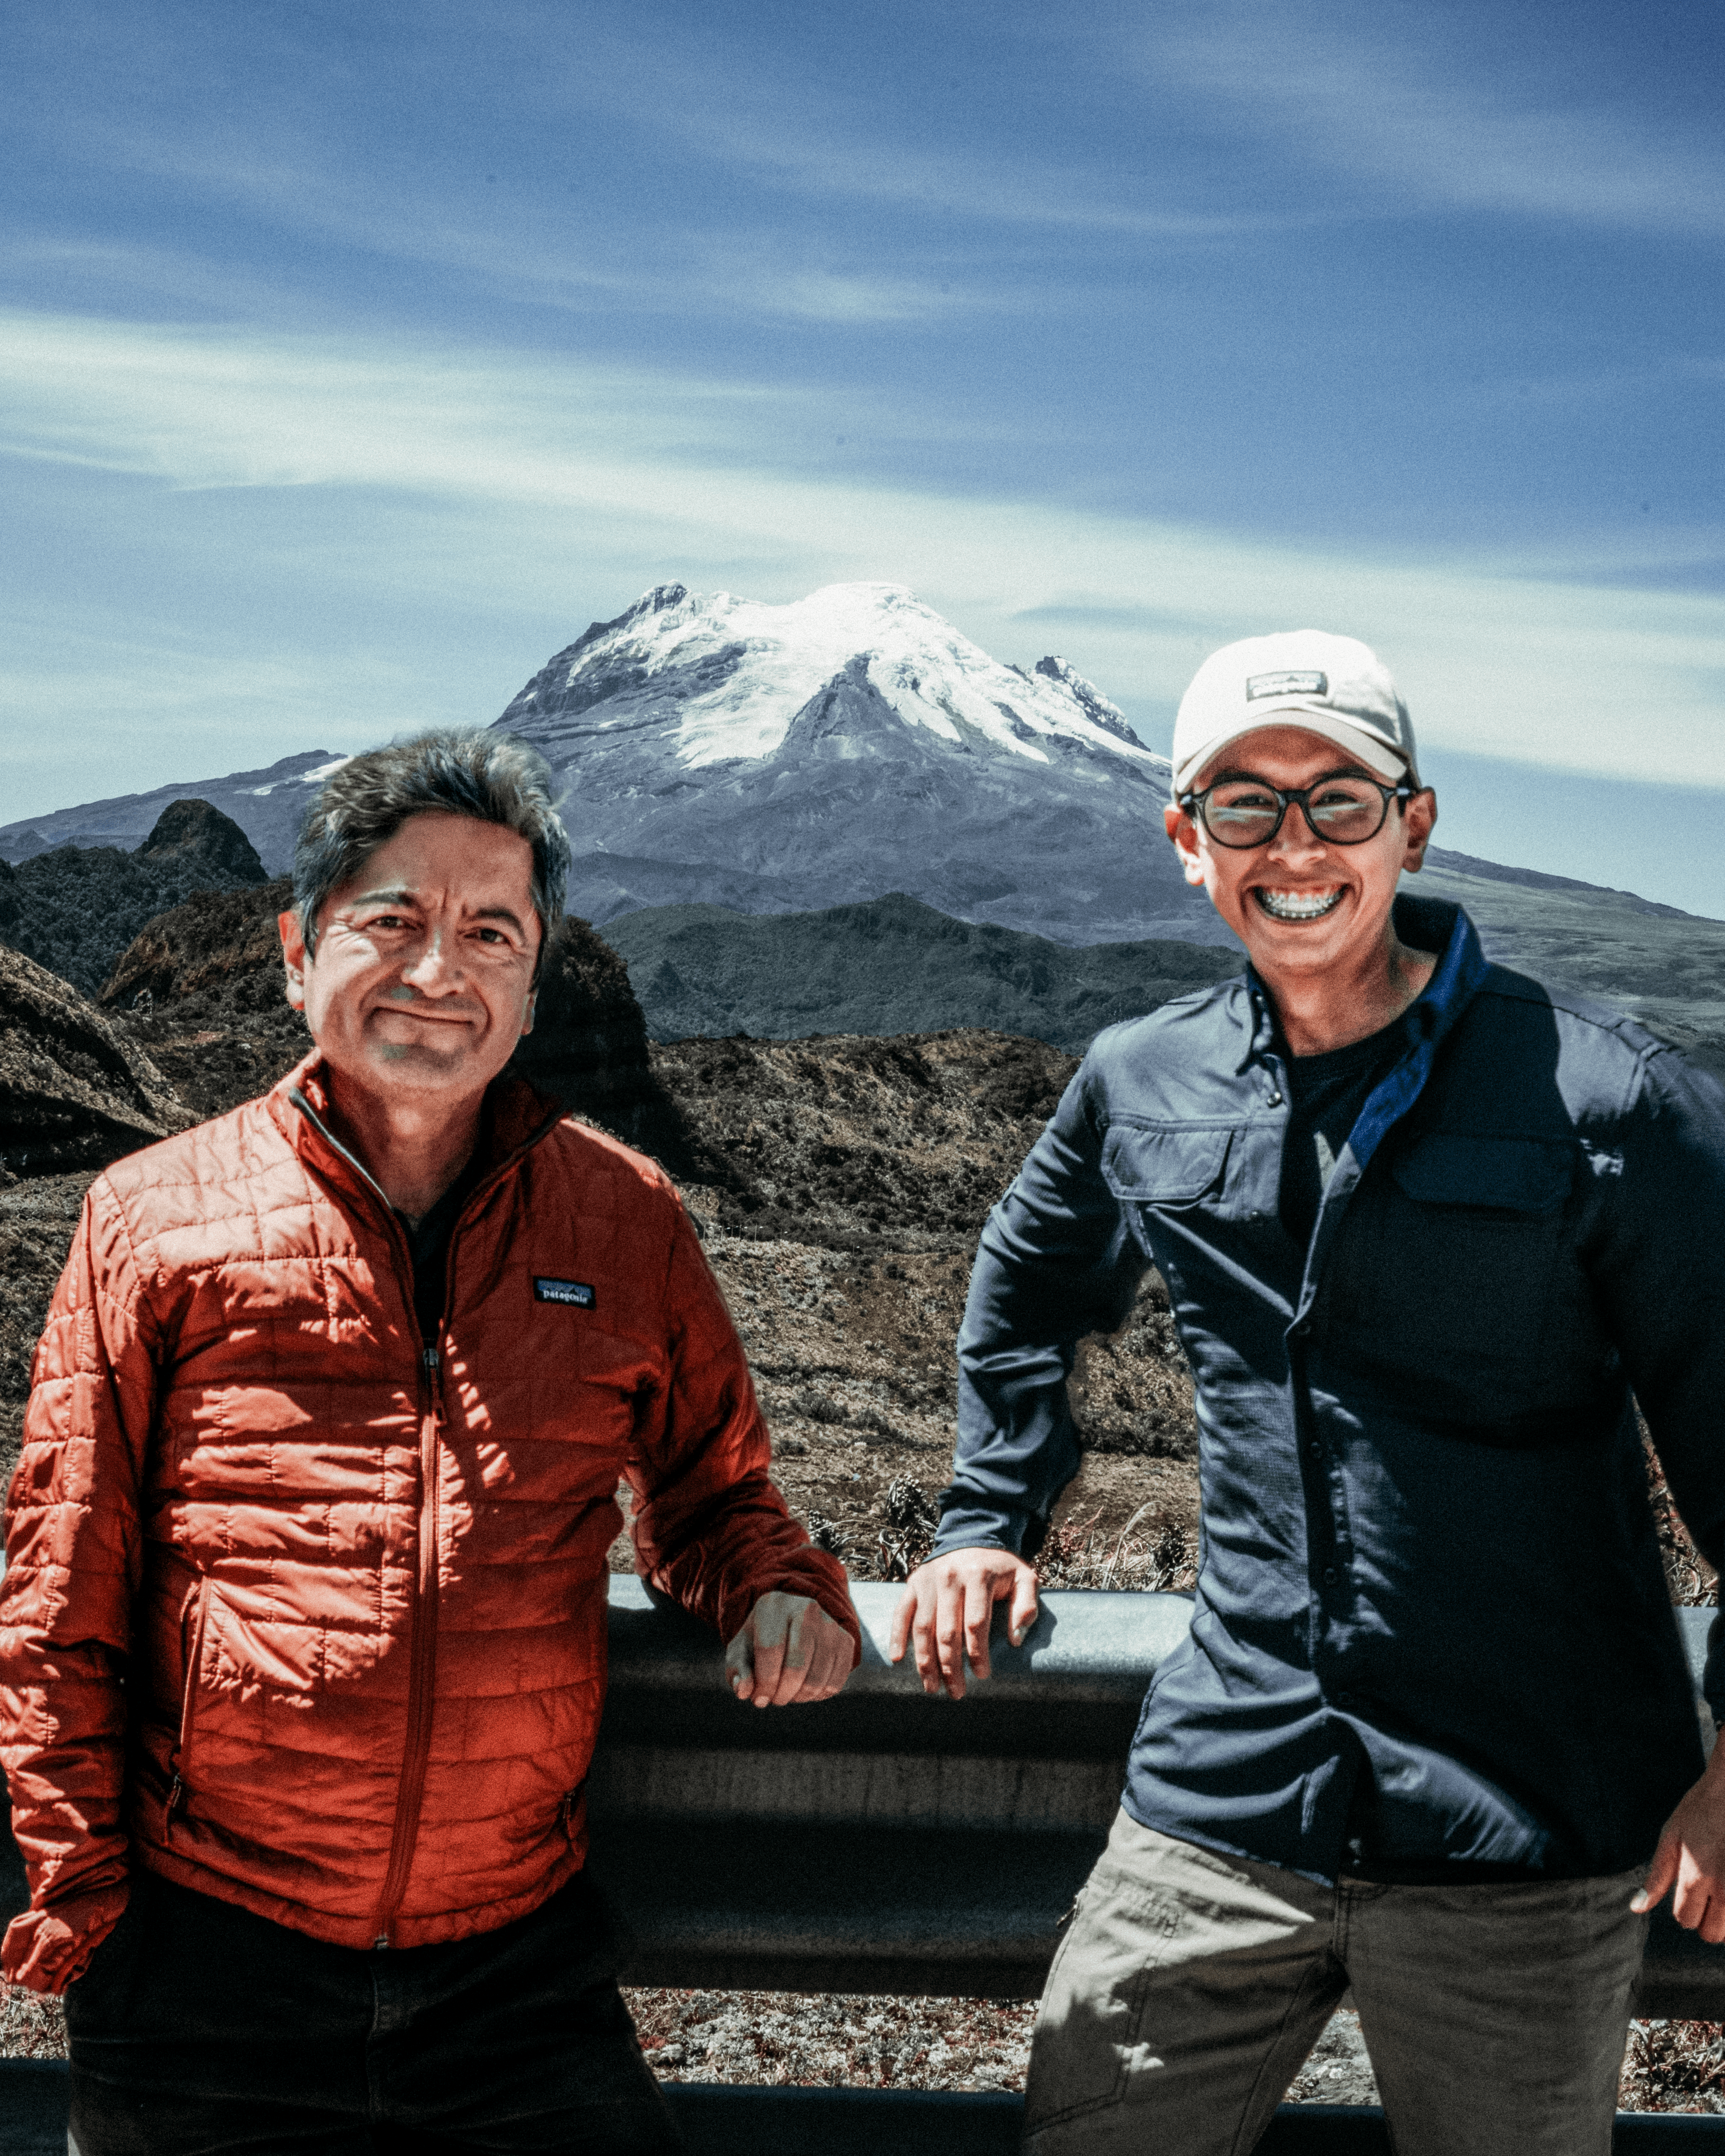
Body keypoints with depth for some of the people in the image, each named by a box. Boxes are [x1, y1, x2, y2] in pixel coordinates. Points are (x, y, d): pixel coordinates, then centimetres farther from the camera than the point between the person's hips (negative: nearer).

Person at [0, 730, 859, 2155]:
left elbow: (711, 1492, 14)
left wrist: (778, 1588, -7)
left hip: (522, 1968, 1)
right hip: (207, 1965, -1)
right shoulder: (154, 1219, -2)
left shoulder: (626, 1218, 1)